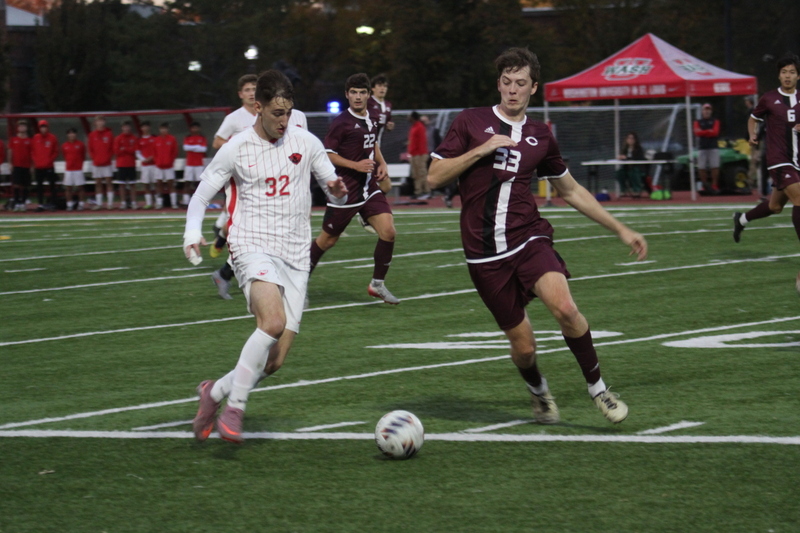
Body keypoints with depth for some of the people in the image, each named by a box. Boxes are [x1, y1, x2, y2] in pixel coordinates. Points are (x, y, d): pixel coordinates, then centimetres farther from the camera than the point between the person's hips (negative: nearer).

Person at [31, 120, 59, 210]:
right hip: (38, 166, 2)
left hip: (49, 166, -2)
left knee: (52, 185, -2)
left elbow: (56, 152, 2)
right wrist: (35, 161, -1)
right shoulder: (35, 138, 6)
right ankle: (41, 204, 8)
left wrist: (50, 160, -8)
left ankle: (53, 203, 2)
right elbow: (32, 151, 9)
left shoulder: (52, 138, 1)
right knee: (39, 185, 4)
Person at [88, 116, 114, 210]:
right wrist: (94, 158, -5)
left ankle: (110, 202, -2)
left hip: (107, 163, -2)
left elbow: (112, 148, 1)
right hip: (96, 163, 2)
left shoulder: (109, 133, 2)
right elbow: (90, 149, 7)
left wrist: (107, 157, -9)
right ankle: (99, 203, 7)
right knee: (98, 184, 4)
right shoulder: (92, 135, 6)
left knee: (108, 182, -3)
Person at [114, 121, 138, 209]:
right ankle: (123, 202, 2)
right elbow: (116, 151, -4)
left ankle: (133, 202, 0)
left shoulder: (134, 138, 6)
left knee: (132, 184, -1)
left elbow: (136, 150, -3)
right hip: (121, 165, -1)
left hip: (131, 164, 1)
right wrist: (129, 150, -6)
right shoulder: (118, 138, 3)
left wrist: (124, 149, -9)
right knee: (122, 184, -1)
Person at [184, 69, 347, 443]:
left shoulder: (306, 143, 7)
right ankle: (233, 409, -22)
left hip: (295, 258, 4)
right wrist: (193, 232, -13)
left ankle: (214, 392, 26)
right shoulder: (236, 149, 0)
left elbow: (333, 189, 15)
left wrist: (337, 189, -10)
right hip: (253, 247, -4)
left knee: (275, 361, 0)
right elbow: (200, 197, 6)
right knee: (273, 321, -33)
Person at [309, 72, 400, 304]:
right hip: (346, 188, -6)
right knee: (328, 239, 5)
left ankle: (377, 284, 4)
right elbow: (326, 153, -14)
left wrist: (382, 163, 10)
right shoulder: (342, 122, -13)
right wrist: (356, 165, -21)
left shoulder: (371, 120, 9)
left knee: (388, 231, -10)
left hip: (369, 187, 6)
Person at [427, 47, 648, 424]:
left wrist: (620, 230, 20)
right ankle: (538, 392, 34)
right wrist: (482, 150, -12)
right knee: (523, 345, -1)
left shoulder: (540, 137, 11)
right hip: (485, 253, -1)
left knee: (564, 308, -27)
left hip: (529, 240, 1)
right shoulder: (472, 122, 4)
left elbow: (571, 191, 22)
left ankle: (597, 387, -7)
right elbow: (434, 177, -2)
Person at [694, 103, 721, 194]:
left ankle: (714, 185, -6)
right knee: (702, 167, -4)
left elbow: (715, 132, -4)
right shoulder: (697, 122, 13)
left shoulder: (715, 121, 13)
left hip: (713, 147, -1)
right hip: (702, 148, 1)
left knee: (715, 167, -9)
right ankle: (705, 186, 6)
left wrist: (703, 132, -4)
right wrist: (709, 131, -7)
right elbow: (697, 132, -5)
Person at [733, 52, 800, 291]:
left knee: (775, 206, 15)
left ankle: (742, 219, 47)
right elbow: (754, 119, 17)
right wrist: (753, 135, 3)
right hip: (778, 159, -5)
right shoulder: (768, 99, 0)